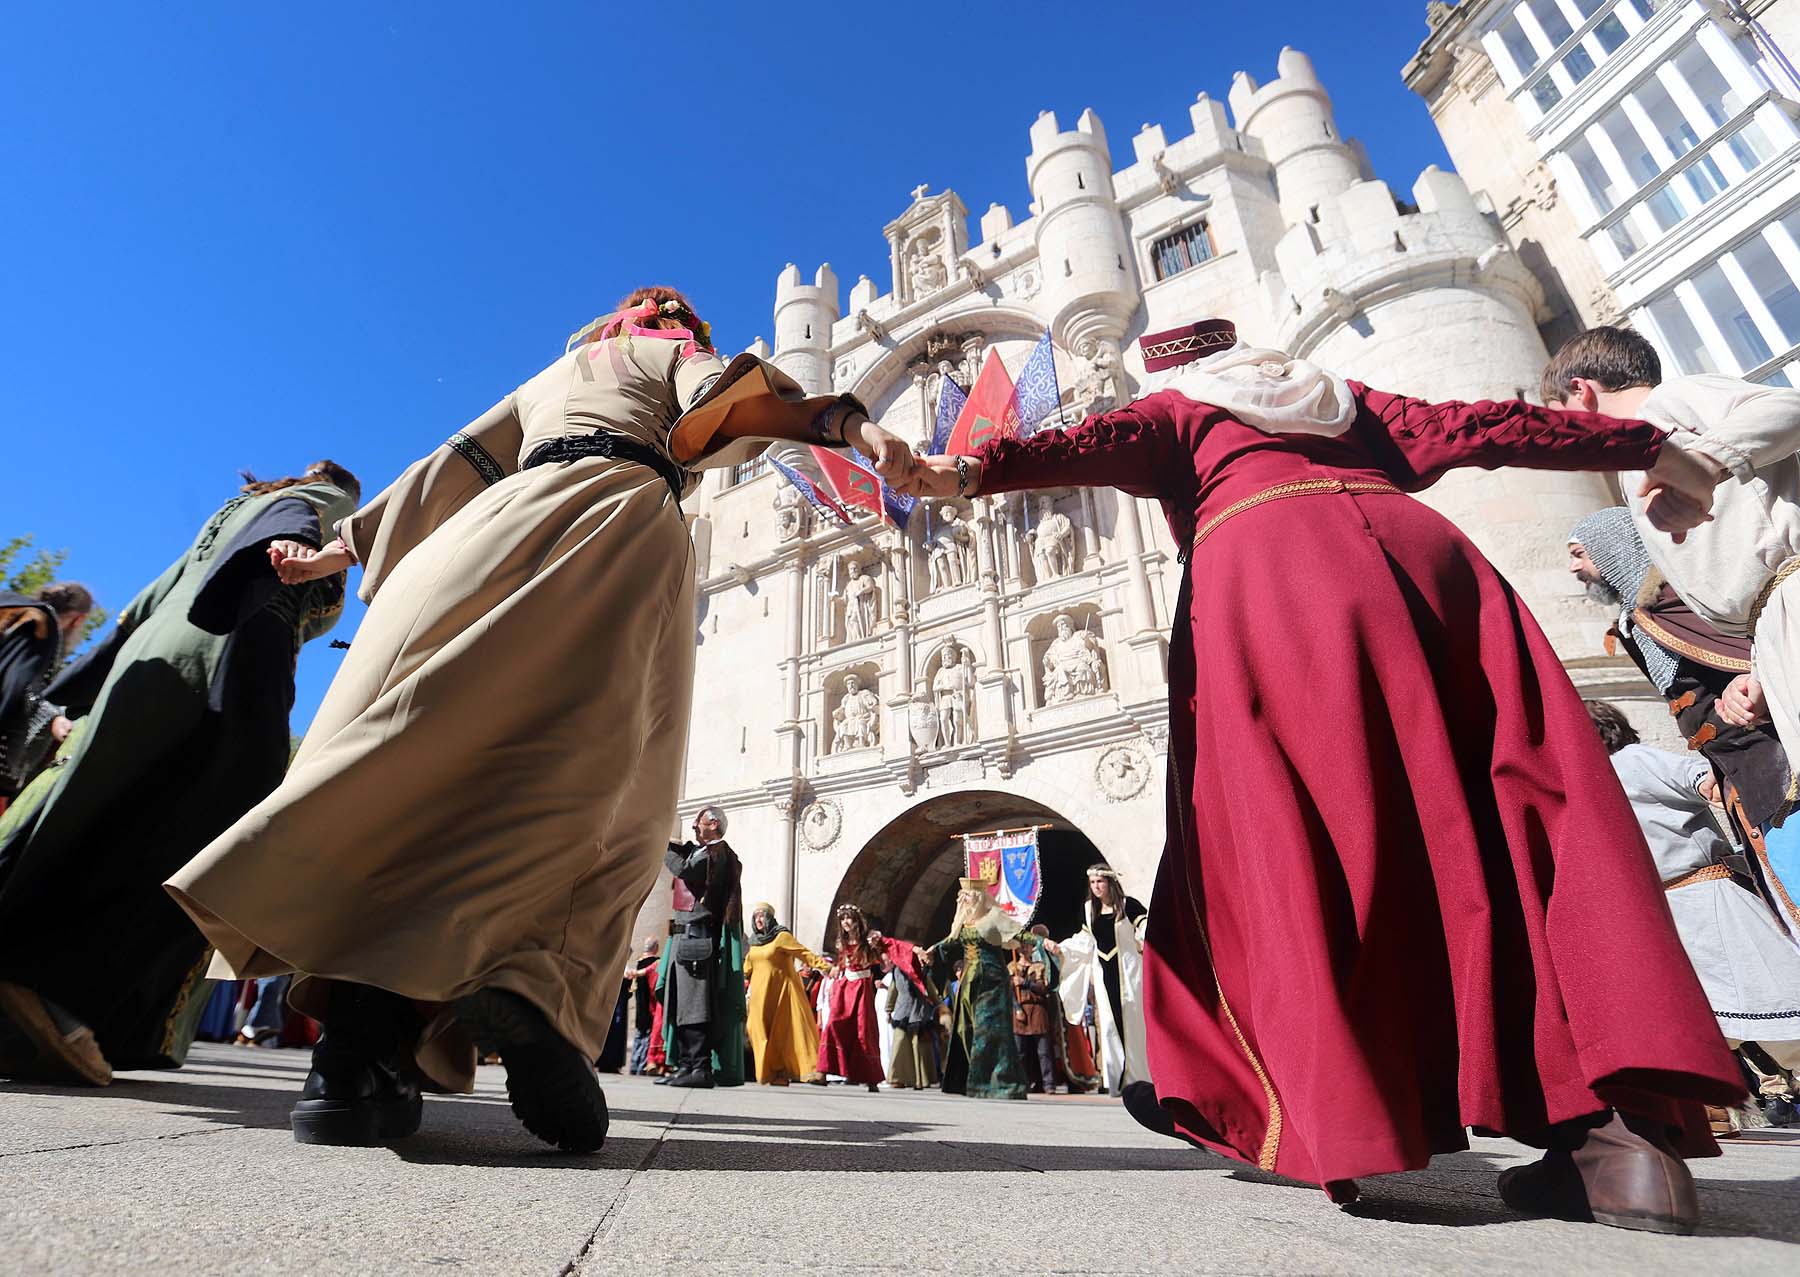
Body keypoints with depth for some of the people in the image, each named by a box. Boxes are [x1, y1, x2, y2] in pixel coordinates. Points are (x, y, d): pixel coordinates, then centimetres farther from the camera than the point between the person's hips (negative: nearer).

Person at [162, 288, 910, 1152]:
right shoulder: (673, 352, 30)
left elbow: (450, 468, 38)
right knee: (589, 774, -13)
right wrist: (855, 426, -8)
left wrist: (338, 551, 43)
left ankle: (359, 1041, -24)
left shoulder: (551, 375, 42)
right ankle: (533, 987, -37)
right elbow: (733, 398, 5)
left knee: (417, 751, -7)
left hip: (497, 527, 4)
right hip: (624, 512, -4)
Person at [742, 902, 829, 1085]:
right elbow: (747, 967, 27)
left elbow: (804, 953, -14)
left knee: (785, 1030, -9)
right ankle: (774, 1073, 5)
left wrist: (826, 966, -25)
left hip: (781, 990, -6)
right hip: (761, 994, 6)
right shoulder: (755, 941, 12)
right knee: (763, 1032, 1)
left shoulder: (782, 936, -7)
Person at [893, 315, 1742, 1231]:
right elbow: (1473, 426, 34)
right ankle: (1622, 1120, -11)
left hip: (1256, 561, -3)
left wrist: (973, 472, -8)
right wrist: (1645, 447, 41)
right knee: (1512, 814, 0)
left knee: (1294, 840, -6)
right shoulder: (1336, 396, 37)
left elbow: (1095, 442, 5)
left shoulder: (1171, 410, 26)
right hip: (1410, 542, 4)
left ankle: (1341, 1119, -11)